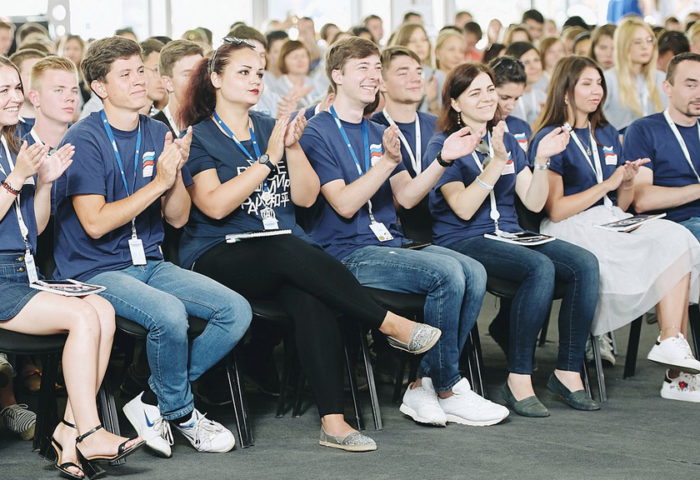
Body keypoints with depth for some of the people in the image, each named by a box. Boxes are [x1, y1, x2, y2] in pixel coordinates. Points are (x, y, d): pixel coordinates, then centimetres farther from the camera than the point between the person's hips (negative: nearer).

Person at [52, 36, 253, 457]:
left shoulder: (158, 135, 9)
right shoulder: (84, 141, -10)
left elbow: (178, 218, 9)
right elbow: (95, 224, -18)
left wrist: (177, 173, -10)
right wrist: (158, 183, -19)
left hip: (149, 264, 7)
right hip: (95, 272, -7)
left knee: (237, 311, -12)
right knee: (170, 314, -33)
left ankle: (153, 402, 0)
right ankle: (180, 413, -6)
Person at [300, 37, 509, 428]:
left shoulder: (379, 135, 19)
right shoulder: (318, 133, -4)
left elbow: (407, 197, 9)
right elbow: (345, 205, -14)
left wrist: (443, 160, -5)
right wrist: (386, 161, -23)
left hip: (391, 245, 7)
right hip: (348, 253, -7)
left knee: (474, 272, -16)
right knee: (447, 273, -26)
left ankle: (423, 386, -11)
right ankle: (448, 391, -12)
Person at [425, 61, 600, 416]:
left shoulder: (506, 141, 17)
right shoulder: (444, 146, -2)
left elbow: (534, 202, 10)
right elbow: (464, 209, -14)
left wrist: (541, 159, -4)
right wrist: (497, 161, -20)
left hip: (509, 236, 6)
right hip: (462, 241, -6)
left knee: (585, 263, -20)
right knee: (540, 267, -34)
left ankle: (568, 372, -15)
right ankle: (518, 380, -29)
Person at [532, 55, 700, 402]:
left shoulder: (607, 135, 19)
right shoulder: (549, 139, -2)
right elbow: (555, 210, -8)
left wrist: (628, 182, -1)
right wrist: (607, 185, -10)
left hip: (612, 224, 7)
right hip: (572, 231, -6)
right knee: (671, 243, -25)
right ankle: (671, 342, -21)